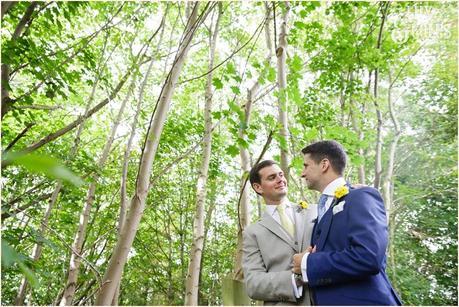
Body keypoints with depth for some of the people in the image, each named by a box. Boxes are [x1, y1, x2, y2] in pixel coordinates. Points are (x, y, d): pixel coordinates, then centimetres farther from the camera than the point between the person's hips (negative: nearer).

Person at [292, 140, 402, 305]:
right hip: (329, 300, 8)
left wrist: (309, 264, -15)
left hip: (360, 300, -8)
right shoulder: (322, 210, 16)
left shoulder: (362, 196, -10)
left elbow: (368, 257, -25)